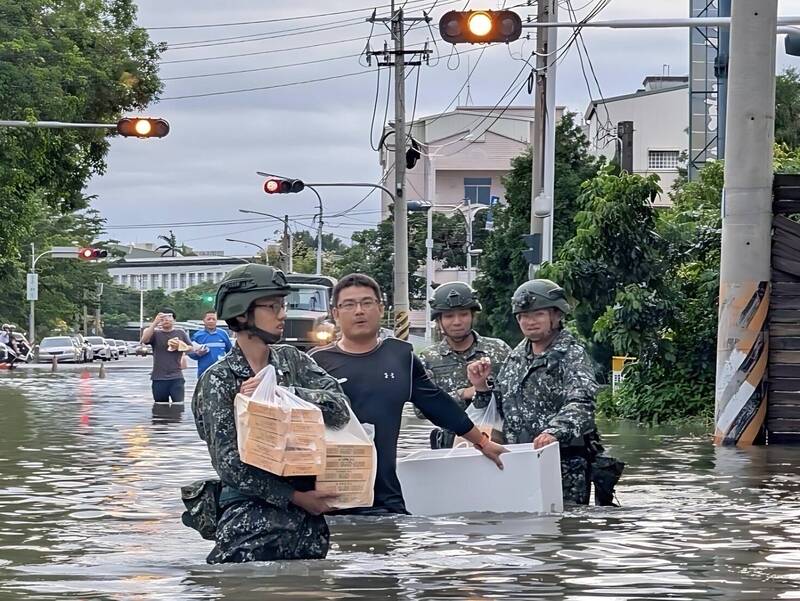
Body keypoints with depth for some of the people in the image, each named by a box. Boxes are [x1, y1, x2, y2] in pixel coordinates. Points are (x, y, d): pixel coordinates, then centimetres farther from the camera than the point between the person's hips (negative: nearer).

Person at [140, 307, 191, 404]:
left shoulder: (180, 333, 10)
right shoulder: (155, 333, 7)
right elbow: (144, 340, -14)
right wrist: (155, 323, -19)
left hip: (176, 377, -1)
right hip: (159, 378, 1)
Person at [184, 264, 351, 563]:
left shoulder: (292, 360, 10)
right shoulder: (218, 380, -3)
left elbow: (339, 409, -6)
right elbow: (229, 461, -11)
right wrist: (295, 497, -16)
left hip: (310, 517, 4)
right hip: (251, 514, -4)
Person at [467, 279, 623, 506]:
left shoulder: (571, 354, -6)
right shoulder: (516, 357, 14)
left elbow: (581, 404, -23)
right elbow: (502, 406, 24)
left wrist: (554, 431, -40)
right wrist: (481, 387, 5)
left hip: (565, 466, -6)